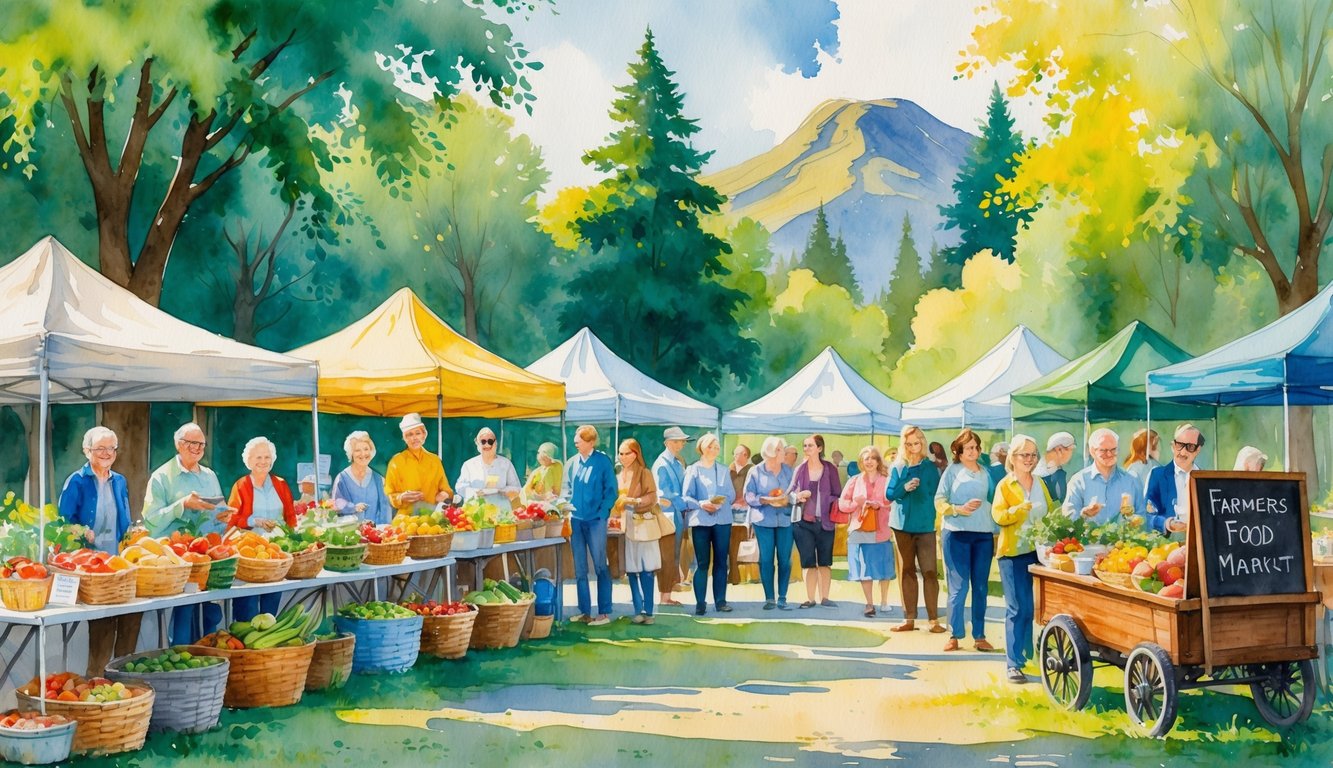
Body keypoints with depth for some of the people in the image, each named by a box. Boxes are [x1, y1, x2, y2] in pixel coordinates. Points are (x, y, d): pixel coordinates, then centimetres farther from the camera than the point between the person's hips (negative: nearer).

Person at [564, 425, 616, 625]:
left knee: (601, 567, -2)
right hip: (576, 520, 5)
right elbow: (567, 490, 15)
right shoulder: (572, 463, 10)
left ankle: (604, 613, 2)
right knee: (580, 569, 6)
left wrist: (602, 514, -10)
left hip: (595, 520, -5)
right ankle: (584, 612, 13)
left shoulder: (603, 461, -3)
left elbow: (610, 490, -3)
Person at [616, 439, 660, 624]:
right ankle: (638, 611, 8)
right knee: (632, 570, 3)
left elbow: (652, 497, -7)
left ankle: (647, 611, -2)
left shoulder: (644, 473, -1)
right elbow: (616, 499, 14)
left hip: (643, 524, -4)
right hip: (626, 525, 4)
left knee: (646, 570, -5)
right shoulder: (619, 476, 13)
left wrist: (635, 501, -20)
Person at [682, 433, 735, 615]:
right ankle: (700, 603, 0)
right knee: (702, 563, -3)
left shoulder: (723, 470, 14)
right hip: (701, 520, -3)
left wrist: (721, 502, -9)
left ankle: (720, 601, 10)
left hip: (722, 520, 3)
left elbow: (731, 494, 10)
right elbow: (686, 496, -4)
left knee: (721, 562, 5)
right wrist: (701, 504, -20)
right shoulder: (693, 470, 3)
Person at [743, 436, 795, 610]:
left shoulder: (788, 471, 8)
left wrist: (788, 500, -13)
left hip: (785, 519, 2)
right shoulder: (755, 472, 2)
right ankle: (769, 598, 6)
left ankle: (782, 598, 7)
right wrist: (766, 500, -16)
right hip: (764, 520, -2)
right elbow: (749, 496, -2)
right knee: (766, 559, -1)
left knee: (785, 560, -1)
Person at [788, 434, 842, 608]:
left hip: (825, 521, 0)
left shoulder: (830, 469, 1)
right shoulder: (800, 469, 3)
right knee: (809, 561, 2)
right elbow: (790, 493, 5)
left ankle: (824, 597, 14)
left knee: (825, 561, 7)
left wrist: (832, 509, -12)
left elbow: (837, 494, 5)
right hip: (804, 522, 0)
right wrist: (797, 496, -16)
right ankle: (810, 598, 8)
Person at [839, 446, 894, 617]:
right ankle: (869, 603, 8)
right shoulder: (854, 481, 9)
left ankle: (884, 601, 19)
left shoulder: (886, 481, 4)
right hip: (860, 531, 1)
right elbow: (842, 503, 6)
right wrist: (857, 502, -11)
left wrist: (879, 505, -17)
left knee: (883, 568, 4)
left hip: (881, 531, -1)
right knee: (864, 569, 1)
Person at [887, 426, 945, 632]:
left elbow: (936, 495, 4)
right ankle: (909, 619, 13)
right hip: (902, 524, 2)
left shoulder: (931, 467, 2)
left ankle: (934, 619, -4)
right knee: (907, 571, 8)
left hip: (925, 525, -2)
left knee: (930, 572, -8)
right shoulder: (897, 467, 6)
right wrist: (904, 487, -16)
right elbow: (889, 494, 1)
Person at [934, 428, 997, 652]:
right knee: (958, 587, -4)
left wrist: (997, 534, 11)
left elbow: (993, 503, 15)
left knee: (981, 587, 5)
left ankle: (979, 636, 11)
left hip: (984, 534, 3)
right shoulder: (952, 471, 5)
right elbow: (939, 501, -1)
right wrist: (959, 509, -17)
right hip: (957, 533, -3)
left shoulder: (986, 473, 14)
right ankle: (955, 635, 2)